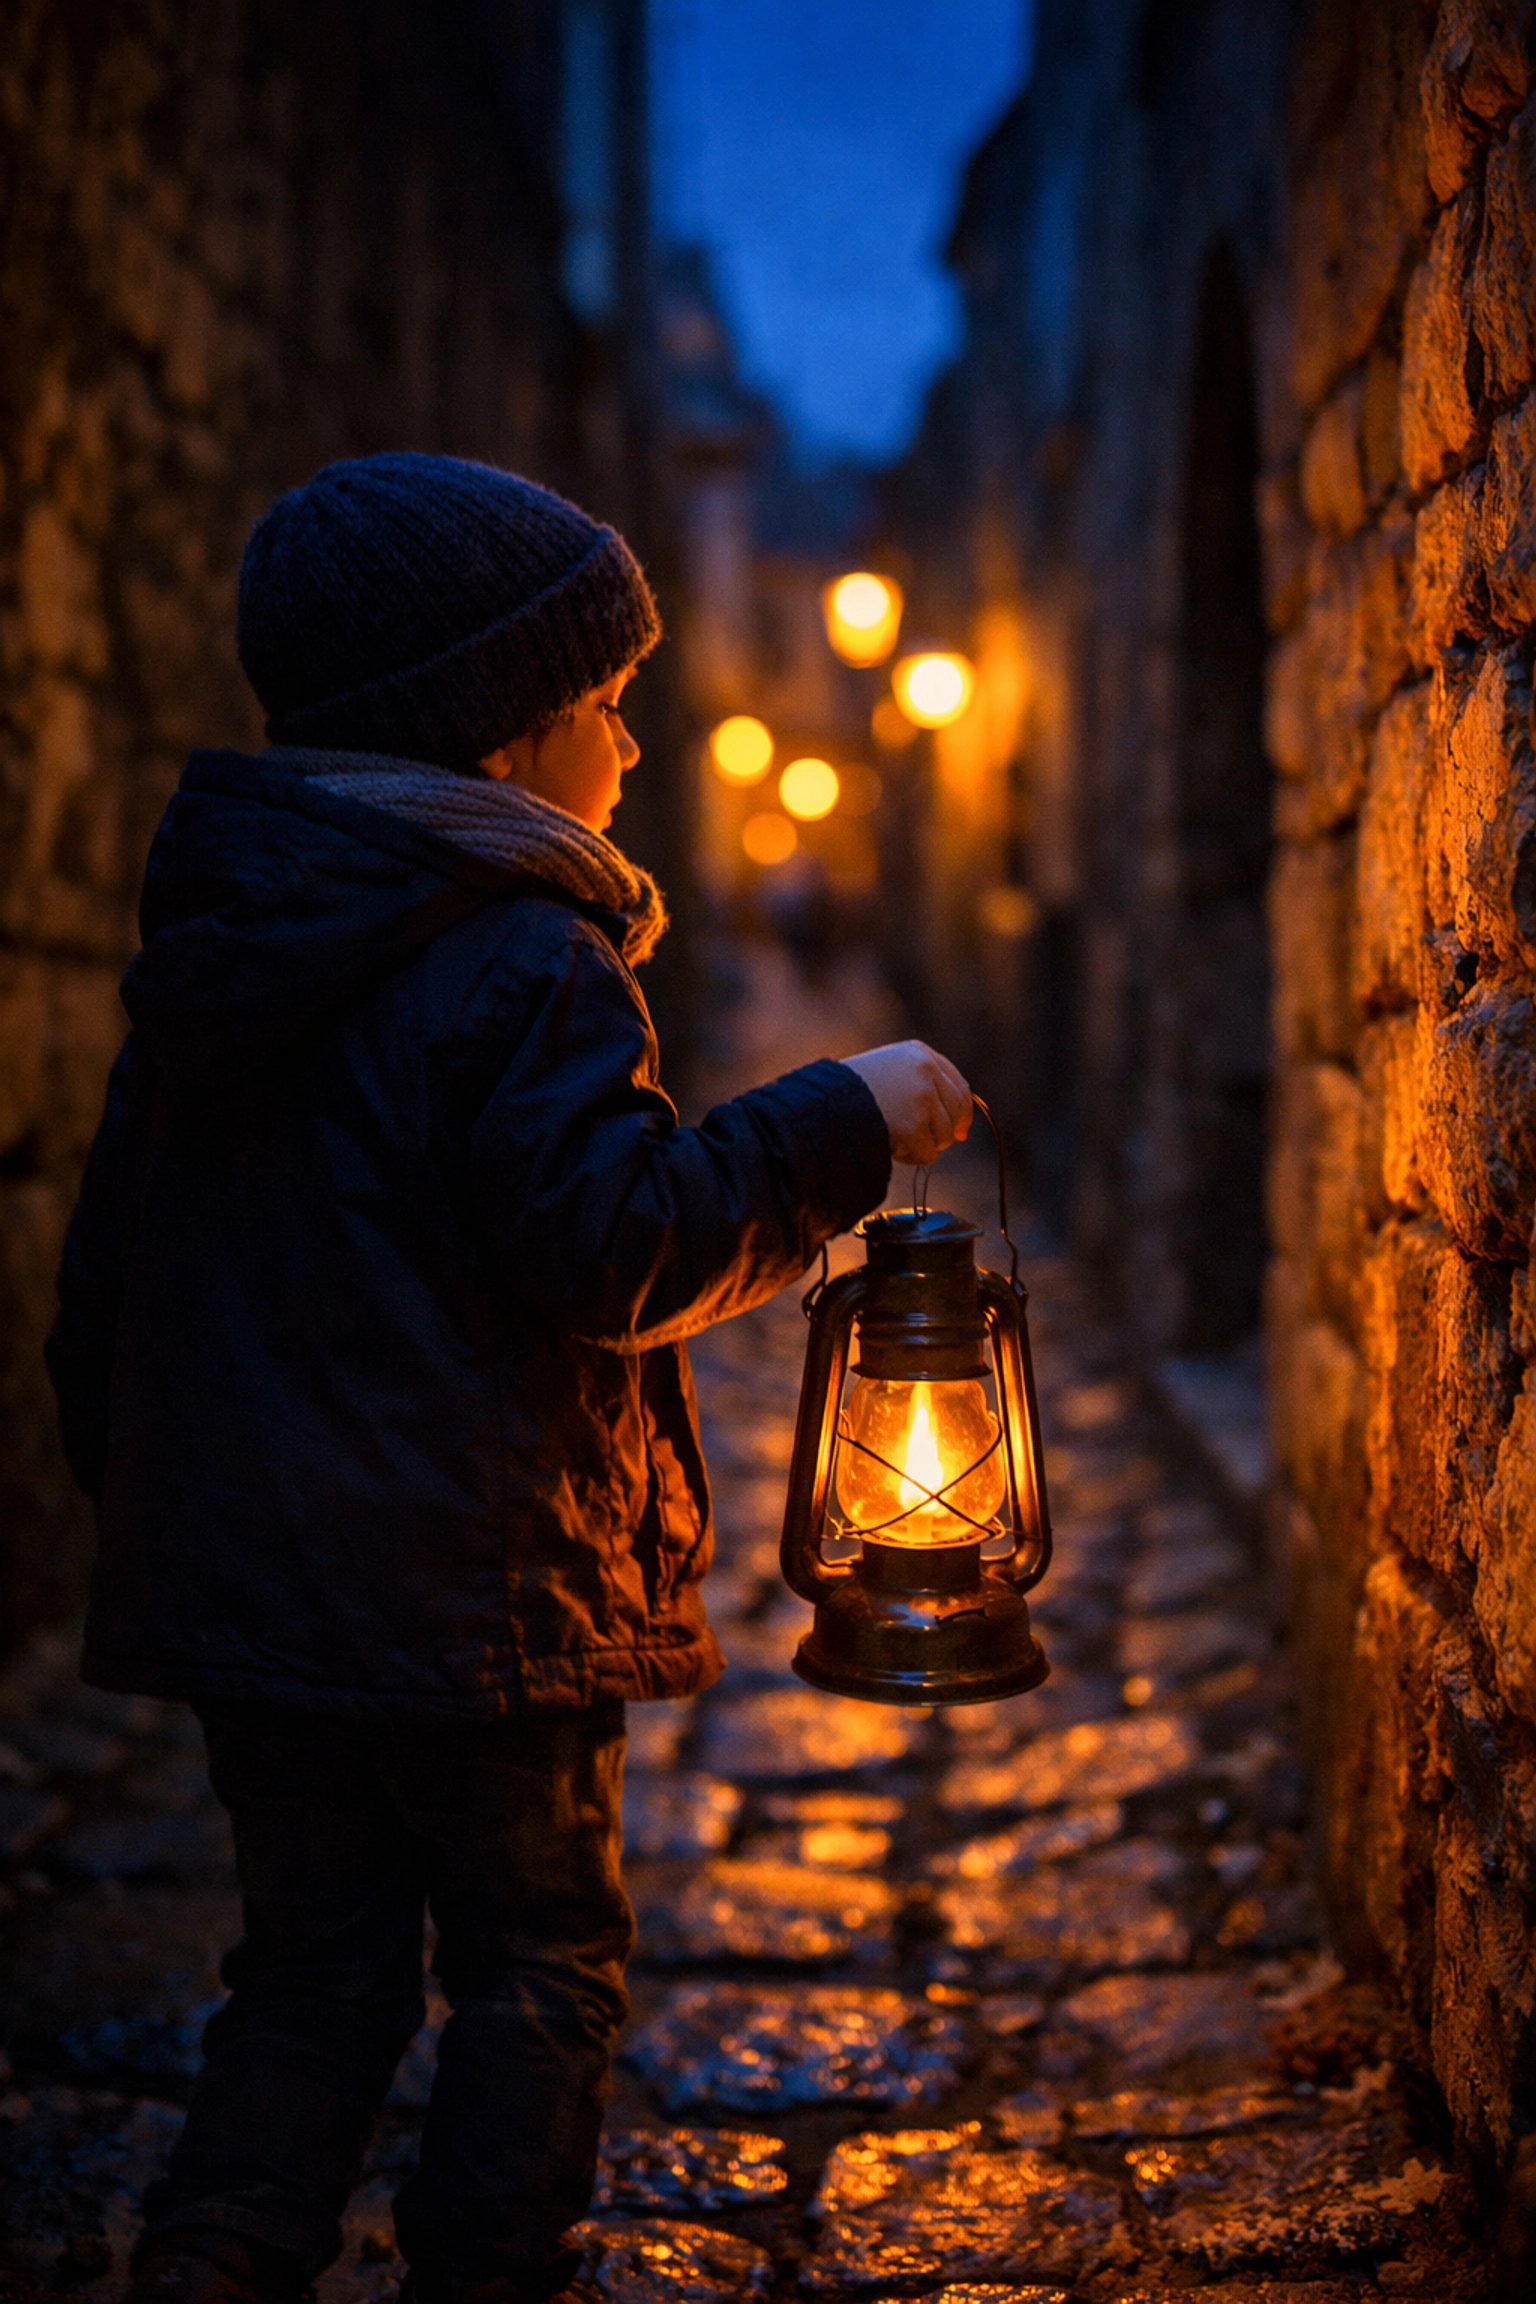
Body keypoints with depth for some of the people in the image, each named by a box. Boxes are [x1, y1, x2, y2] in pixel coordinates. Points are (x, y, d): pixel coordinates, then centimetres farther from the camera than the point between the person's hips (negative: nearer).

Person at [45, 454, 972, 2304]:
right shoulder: (526, 964, -14)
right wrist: (842, 1129, -11)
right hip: (478, 1590, -7)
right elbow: (620, 1252, -19)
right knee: (540, 1959, 10)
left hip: (236, 1584, 7)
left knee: (314, 1959, 16)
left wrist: (135, 1495, 24)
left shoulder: (205, 968, 11)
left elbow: (104, 1276, 15)